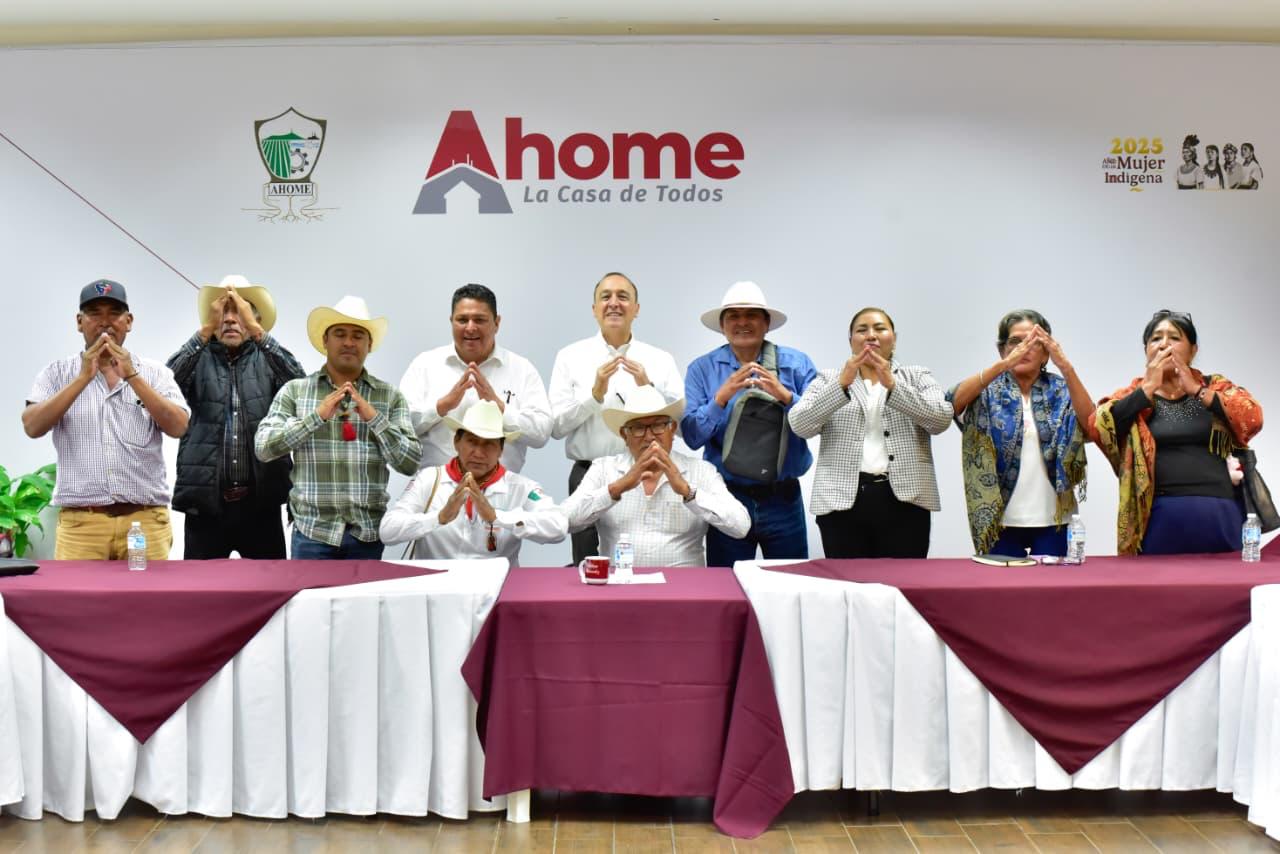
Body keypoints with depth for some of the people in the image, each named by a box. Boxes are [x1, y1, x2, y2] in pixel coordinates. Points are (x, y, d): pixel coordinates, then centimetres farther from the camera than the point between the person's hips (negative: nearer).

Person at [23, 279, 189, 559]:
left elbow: (178, 427, -5)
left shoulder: (155, 373, 9)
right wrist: (83, 378, -12)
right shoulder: (57, 373, 10)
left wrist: (132, 376, -12)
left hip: (146, 520, 0)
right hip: (79, 522, 0)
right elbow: (33, 427, -5)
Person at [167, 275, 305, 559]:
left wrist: (256, 330, -16)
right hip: (205, 502, 0)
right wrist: (206, 328, -14)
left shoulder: (267, 359, 6)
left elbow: (298, 382, -13)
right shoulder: (199, 359, 7)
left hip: (261, 501, 0)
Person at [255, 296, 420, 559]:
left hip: (369, 533, 1)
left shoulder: (390, 396, 5)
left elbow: (409, 464, -1)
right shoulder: (294, 390, 6)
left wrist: (374, 418, -12)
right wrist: (317, 416, -12)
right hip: (312, 532, 0)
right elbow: (263, 448, -4)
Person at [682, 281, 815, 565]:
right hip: (728, 498, 0)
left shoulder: (797, 364, 0)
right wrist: (722, 397, -21)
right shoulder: (702, 369, -1)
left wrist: (785, 396, -23)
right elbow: (691, 436, -7)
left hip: (783, 498, 0)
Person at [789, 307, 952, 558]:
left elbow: (940, 419, -5)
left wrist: (892, 385, -17)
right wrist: (842, 384, -17)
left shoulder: (918, 377, 13)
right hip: (843, 501, 0)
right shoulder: (828, 379, 11)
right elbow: (800, 425, -5)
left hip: (904, 500, 0)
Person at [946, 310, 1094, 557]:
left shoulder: (1060, 390, 5)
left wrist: (1066, 367, -27)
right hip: (1001, 518, -1)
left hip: (1053, 518, 1)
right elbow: (954, 401, -19)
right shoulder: (990, 390, 2)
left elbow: (1090, 422, -14)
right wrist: (1003, 364, -31)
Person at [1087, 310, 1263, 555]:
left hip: (1218, 514, 1)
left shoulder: (1215, 386, 13)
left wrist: (1195, 389, -7)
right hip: (1159, 516, -1)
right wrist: (1148, 388, -7)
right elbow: (1098, 428, -9)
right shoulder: (1132, 396, 9)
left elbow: (1253, 419, -4)